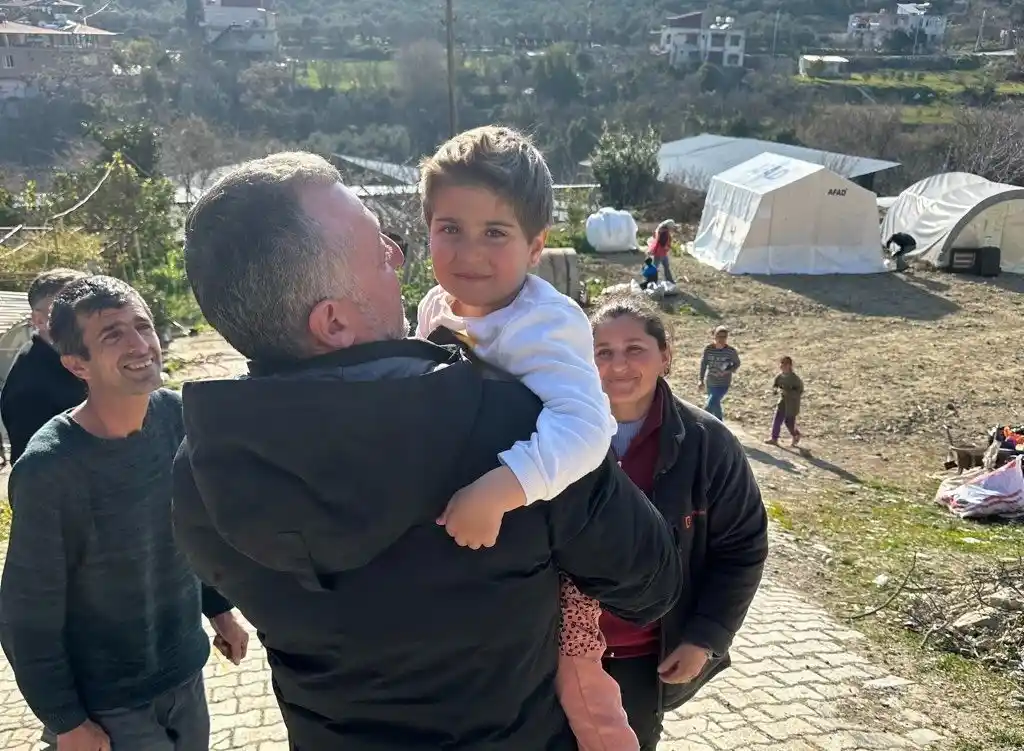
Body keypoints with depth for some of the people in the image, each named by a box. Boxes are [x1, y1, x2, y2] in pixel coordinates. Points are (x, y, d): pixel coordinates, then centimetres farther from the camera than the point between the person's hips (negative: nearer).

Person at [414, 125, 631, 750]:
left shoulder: (545, 324, -31)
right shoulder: (437, 307, -5)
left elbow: (582, 426, -46)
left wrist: (497, 491, -55)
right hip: (473, 529, 7)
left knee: (580, 688, 0)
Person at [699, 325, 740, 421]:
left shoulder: (731, 351, -14)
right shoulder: (708, 349, -9)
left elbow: (737, 364, 1)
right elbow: (703, 364, 3)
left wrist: (728, 371, -17)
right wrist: (701, 380, 3)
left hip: (723, 385, -4)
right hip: (710, 383, 4)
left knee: (709, 406, -14)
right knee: (715, 405, 21)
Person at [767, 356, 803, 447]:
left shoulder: (794, 378, -20)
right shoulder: (780, 376, -3)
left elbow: (800, 391, -19)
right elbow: (774, 386, 6)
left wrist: (788, 392, -30)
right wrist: (777, 389, -17)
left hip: (792, 403, -5)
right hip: (783, 401, 5)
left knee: (789, 421, 5)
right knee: (777, 419, -1)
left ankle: (796, 435, 33)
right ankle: (774, 439, 6)